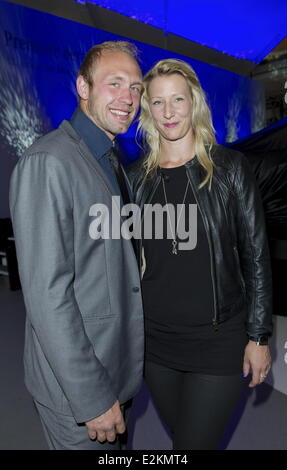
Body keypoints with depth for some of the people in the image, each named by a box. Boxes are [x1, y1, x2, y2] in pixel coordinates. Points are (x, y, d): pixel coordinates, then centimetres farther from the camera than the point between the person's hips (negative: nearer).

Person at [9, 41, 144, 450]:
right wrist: (92, 396, -20)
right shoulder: (48, 162, -21)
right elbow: (46, 292, -24)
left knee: (115, 445, 26)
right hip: (76, 383, -8)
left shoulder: (109, 160, 8)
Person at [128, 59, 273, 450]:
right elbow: (131, 254, 7)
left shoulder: (229, 167, -6)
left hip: (218, 340, -3)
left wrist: (259, 335, -5)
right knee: (179, 434, 21)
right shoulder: (138, 176, 2)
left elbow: (255, 255, -4)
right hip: (155, 340, 3)